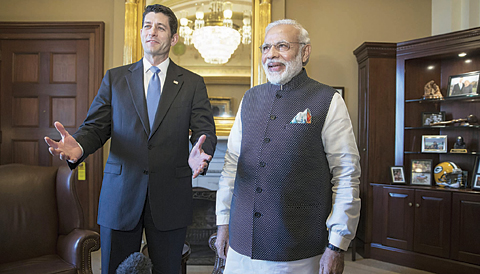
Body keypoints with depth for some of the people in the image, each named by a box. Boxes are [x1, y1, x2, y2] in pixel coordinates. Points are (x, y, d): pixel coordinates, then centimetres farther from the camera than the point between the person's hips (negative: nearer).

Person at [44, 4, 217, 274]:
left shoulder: (193, 84, 5)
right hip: (120, 195, 1)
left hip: (170, 199, 0)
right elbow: (95, 126, 4)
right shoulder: (114, 78, 9)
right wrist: (78, 146, -18)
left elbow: (205, 130, -3)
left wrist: (200, 155, -25)